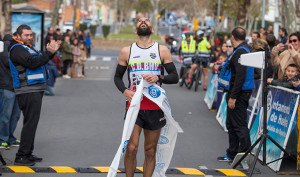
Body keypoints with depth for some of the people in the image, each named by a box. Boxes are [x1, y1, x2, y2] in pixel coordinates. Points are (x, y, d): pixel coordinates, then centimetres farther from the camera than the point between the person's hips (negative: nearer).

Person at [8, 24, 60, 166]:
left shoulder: (26, 47, 21)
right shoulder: (17, 49, -11)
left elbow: (40, 59, 21)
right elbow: (32, 62, -24)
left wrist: (51, 51, 6)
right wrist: (49, 53, -20)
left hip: (35, 90, 10)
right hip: (28, 92, -10)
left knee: (31, 122, 13)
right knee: (30, 123, -12)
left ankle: (28, 153, 20)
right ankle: (21, 156, -11)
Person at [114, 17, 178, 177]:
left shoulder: (162, 50, 5)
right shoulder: (127, 51, 6)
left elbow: (175, 77, 5)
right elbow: (117, 77, 14)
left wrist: (158, 78, -15)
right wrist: (125, 91, -6)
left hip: (155, 106, 1)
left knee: (150, 151, 5)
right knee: (131, 148, -10)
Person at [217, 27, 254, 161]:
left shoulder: (240, 52, -17)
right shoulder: (245, 48, 15)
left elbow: (240, 76, -24)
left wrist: (233, 96, -23)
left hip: (240, 93, -11)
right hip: (241, 93, 11)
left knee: (240, 125, -7)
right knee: (231, 124, 17)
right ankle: (232, 154, 26)